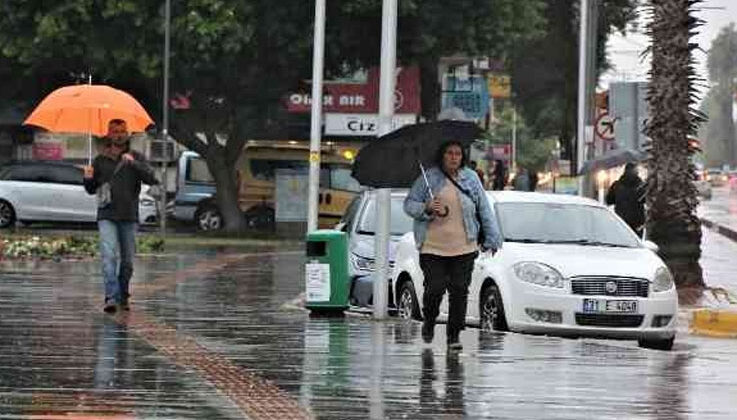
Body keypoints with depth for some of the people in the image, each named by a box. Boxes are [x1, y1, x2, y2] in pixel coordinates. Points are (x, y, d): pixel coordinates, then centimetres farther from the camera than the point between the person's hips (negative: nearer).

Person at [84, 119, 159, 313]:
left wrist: (134, 164, -20)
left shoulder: (136, 158, 7)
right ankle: (111, 297, -24)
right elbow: (91, 189, 18)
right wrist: (88, 179, -5)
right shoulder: (100, 160, 10)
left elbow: (151, 179, -8)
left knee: (127, 260, 6)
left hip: (129, 216, 1)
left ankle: (123, 297, 21)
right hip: (107, 216, -1)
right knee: (109, 256, -16)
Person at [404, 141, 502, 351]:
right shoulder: (429, 178, 1)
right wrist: (426, 209, -17)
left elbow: (484, 209, 13)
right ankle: (429, 322, 23)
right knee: (435, 288, -6)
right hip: (432, 246, -2)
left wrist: (492, 237, 9)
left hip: (464, 247, 2)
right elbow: (409, 204, 2)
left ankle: (454, 334, 8)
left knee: (460, 290, -2)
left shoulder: (471, 178, 9)